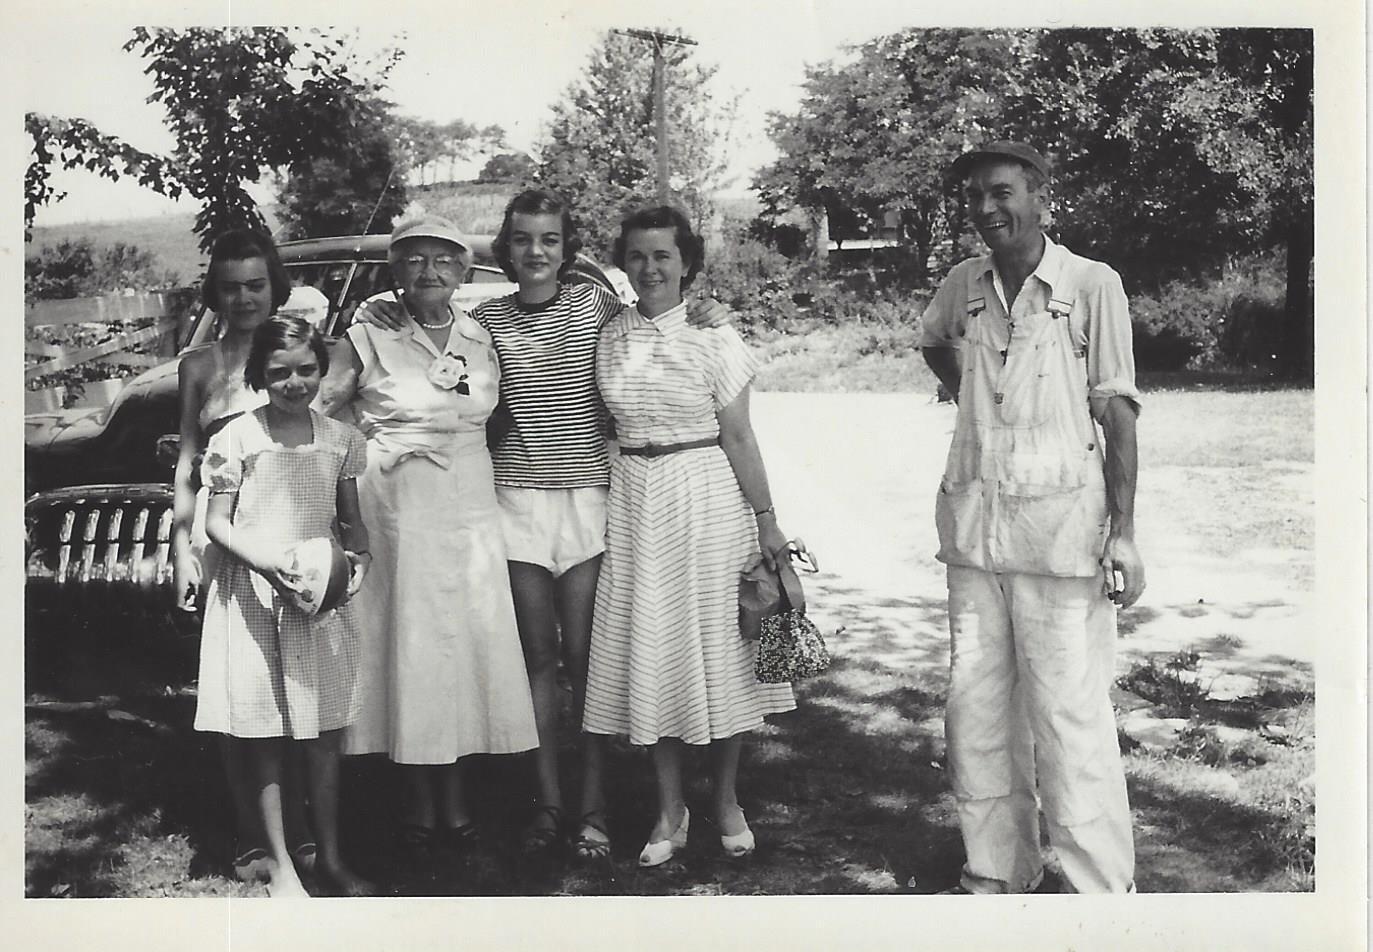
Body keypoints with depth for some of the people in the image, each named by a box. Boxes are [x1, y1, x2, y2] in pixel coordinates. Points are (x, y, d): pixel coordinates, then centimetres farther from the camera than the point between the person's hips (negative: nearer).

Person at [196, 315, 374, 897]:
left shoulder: (339, 438, 4)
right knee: (264, 738, 3)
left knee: (324, 734, 9)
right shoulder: (237, 437, -5)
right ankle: (281, 865, 13)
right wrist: (265, 561, -20)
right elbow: (217, 522, -3)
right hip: (253, 595, -3)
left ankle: (331, 856, 22)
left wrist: (359, 556, -9)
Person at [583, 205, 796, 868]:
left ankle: (726, 801, 21)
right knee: (649, 651, 5)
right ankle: (670, 811, 18)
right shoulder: (609, 339, 5)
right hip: (635, 499, 3)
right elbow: (609, 425, 13)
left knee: (718, 645, 4)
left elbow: (737, 438, -3)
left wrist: (766, 520, -4)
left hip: (708, 497, -3)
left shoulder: (713, 337, -4)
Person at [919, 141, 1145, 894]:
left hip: (1059, 522, -5)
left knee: (1071, 718, -4)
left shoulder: (1091, 286, -6)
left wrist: (1122, 533, -11)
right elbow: (932, 343, 31)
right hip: (972, 520, 6)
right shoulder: (961, 286, 8)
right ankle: (996, 871, 25)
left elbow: (1117, 414, -7)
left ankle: (1100, 889, 6)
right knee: (975, 708, 11)